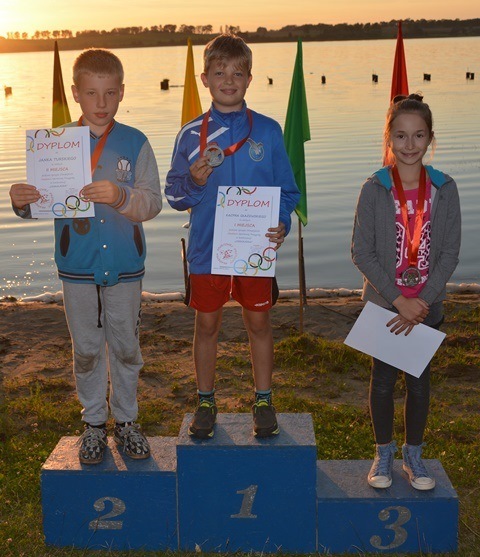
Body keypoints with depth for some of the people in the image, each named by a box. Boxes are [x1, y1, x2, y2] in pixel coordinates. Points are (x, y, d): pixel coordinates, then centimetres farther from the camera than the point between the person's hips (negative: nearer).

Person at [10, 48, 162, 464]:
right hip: (77, 268, 0)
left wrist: (121, 197, -30)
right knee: (86, 349, 11)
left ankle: (126, 419, 30)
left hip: (125, 266, 0)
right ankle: (94, 423, 28)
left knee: (125, 347, 12)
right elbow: (43, 202, -1)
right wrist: (22, 202, -23)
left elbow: (153, 201, -10)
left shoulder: (135, 143, -3)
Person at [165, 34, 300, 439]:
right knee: (207, 324, 10)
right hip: (207, 249, 1)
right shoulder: (191, 135, 1)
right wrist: (193, 181, -17)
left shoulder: (268, 131, 0)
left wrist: (282, 224, -13)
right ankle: (206, 402, 27)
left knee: (259, 321, 9)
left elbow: (286, 190, 4)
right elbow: (174, 195, 3)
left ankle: (263, 401, 25)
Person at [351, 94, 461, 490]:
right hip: (383, 303, -1)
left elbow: (450, 253, -4)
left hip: (427, 305, 2)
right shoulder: (375, 189, -9)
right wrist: (399, 300, -16)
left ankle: (414, 454, 30)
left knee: (420, 381, 11)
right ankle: (384, 453, 28)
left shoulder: (444, 189, -4)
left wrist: (423, 300, -13)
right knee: (383, 380, 10)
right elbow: (362, 252, -11)